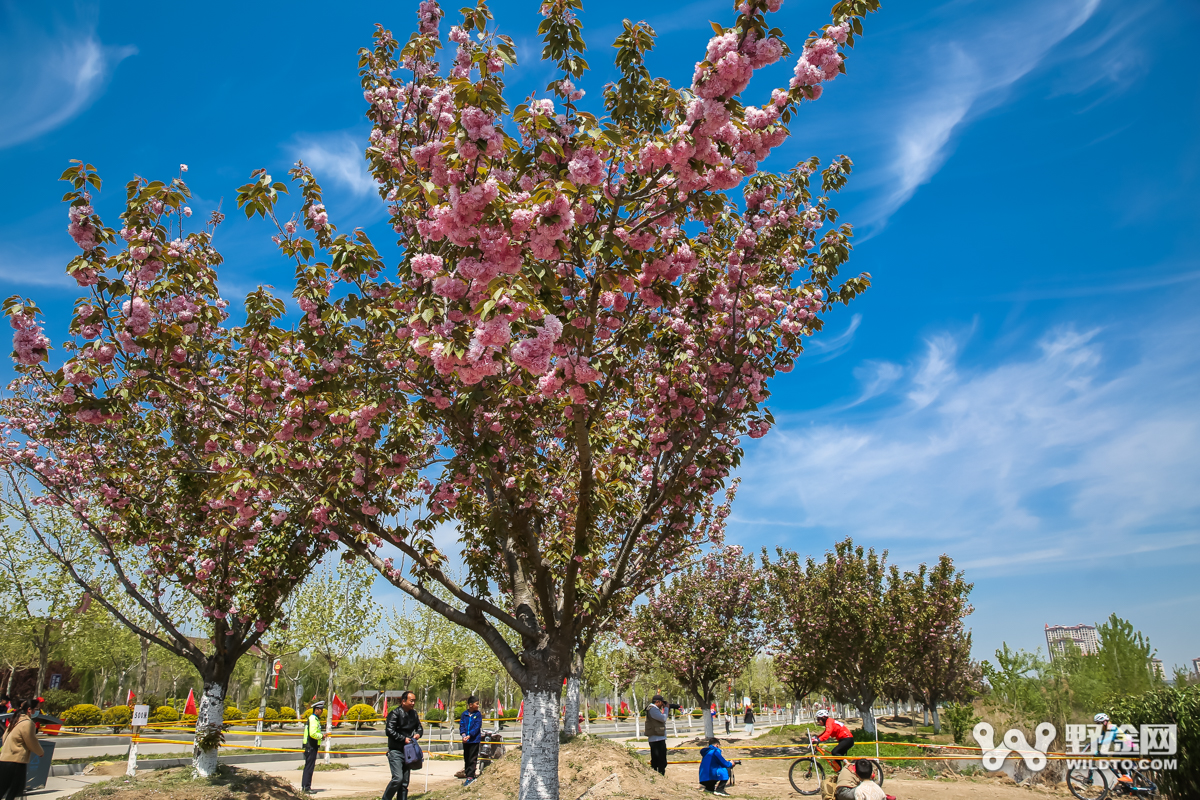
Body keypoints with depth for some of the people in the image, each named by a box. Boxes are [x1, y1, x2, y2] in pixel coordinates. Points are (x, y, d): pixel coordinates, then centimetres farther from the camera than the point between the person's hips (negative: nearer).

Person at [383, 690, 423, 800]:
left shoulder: (413, 713, 10)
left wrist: (418, 733, 1)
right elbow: (389, 731, -19)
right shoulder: (395, 713, -12)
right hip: (395, 751, -7)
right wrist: (403, 739, -18)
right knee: (398, 778, -17)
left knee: (405, 782, 8)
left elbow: (419, 727, 23)